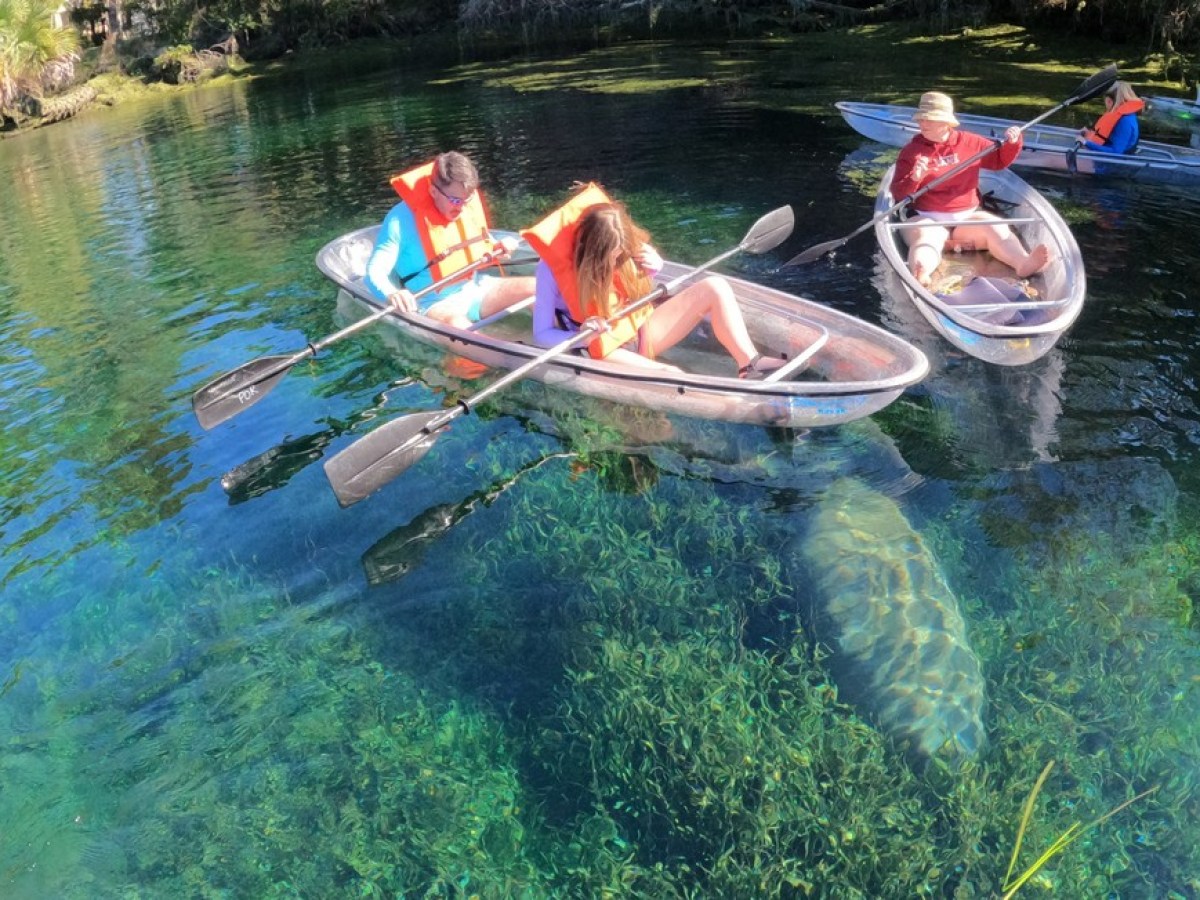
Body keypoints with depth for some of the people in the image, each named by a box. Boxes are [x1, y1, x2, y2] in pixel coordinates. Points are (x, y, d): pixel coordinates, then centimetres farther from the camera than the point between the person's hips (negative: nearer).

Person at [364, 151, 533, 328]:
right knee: (457, 324, -40)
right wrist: (391, 294, -43)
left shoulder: (468, 207, 0)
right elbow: (374, 272, -20)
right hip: (435, 303, -6)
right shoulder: (404, 218, -16)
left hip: (475, 289, 6)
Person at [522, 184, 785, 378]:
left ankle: (750, 364, -14)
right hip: (603, 351, -6)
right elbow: (541, 335, -16)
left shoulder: (623, 248, -8)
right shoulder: (553, 266, -19)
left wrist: (654, 265, -11)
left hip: (641, 334, 6)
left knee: (714, 288, -11)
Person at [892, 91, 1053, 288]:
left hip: (967, 217, 4)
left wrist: (1013, 143, 1)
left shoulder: (970, 142, 10)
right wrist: (914, 179, -24)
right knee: (925, 238, -37)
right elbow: (898, 193, -3)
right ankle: (919, 277, -70)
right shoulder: (911, 151, 2)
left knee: (995, 227, -25)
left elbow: (1000, 160, 22)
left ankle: (1024, 263, -51)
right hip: (929, 220, -4)